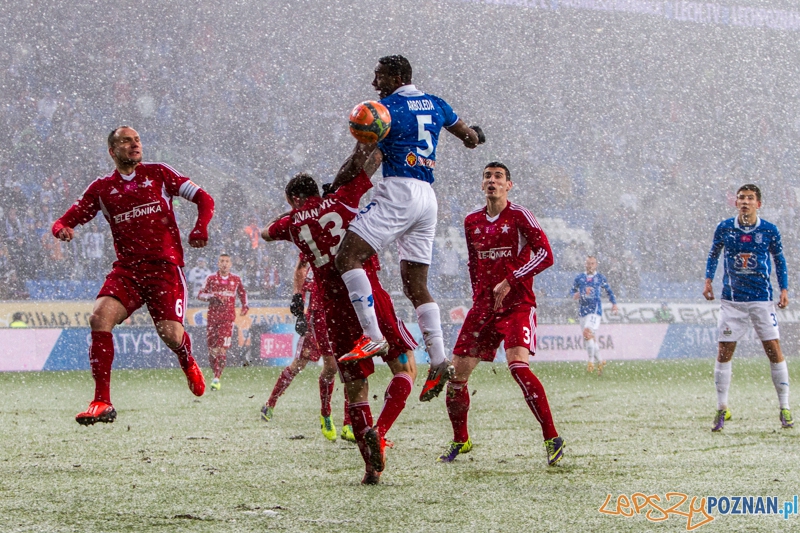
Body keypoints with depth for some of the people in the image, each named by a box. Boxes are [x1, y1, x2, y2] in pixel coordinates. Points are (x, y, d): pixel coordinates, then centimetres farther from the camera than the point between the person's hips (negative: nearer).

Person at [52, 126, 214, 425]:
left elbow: (204, 199, 8)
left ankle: (188, 363, 26)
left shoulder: (158, 173, 8)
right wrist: (62, 229, -14)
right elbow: (67, 220, 11)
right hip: (126, 268, 2)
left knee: (170, 333, -15)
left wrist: (200, 228, -12)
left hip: (165, 265, -2)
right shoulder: (101, 188, 11)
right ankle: (102, 403, -20)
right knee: (100, 317, -23)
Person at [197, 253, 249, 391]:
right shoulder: (211, 279, 6)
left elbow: (242, 292, 28)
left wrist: (245, 306, 13)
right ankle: (215, 373, 20)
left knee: (222, 348, -13)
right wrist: (215, 296, -16)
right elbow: (200, 295, -1)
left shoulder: (236, 279, 10)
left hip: (228, 318, -1)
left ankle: (217, 379, -14)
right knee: (212, 347, 0)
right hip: (212, 316, 1)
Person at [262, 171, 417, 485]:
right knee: (405, 367, 7)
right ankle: (379, 431, -17)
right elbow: (373, 160, 13)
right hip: (368, 294, -2)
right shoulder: (342, 200, 7)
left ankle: (371, 466, 4)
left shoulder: (292, 223, 13)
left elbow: (265, 234, 38)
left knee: (354, 386, 10)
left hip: (334, 308, 2)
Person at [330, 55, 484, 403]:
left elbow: (359, 159, -8)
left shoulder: (385, 108, -3)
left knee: (348, 257, -10)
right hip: (428, 197, 8)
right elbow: (471, 139, 31)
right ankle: (439, 361, -3)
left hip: (398, 192, -8)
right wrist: (474, 136, 55)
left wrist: (332, 187, 5)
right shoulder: (435, 105, 17)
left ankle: (372, 336, -22)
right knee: (416, 285, 9)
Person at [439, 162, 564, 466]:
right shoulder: (472, 222, 13)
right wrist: (478, 297, 15)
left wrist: (510, 281, -18)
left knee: (517, 364, -26)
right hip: (483, 307, 6)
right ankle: (460, 441, 19)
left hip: (517, 304, -6)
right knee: (457, 370, 0)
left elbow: (545, 255, -12)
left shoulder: (519, 216, -5)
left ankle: (552, 439, -20)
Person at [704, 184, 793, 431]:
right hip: (731, 299, 1)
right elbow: (713, 254, 15)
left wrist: (784, 289, 4)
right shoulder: (724, 228, 0)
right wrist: (708, 280, 5)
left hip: (762, 299, -1)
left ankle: (785, 408, 3)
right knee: (724, 352, -2)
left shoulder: (770, 231, -2)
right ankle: (722, 408, 9)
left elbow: (779, 260, 10)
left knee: (774, 350, -5)